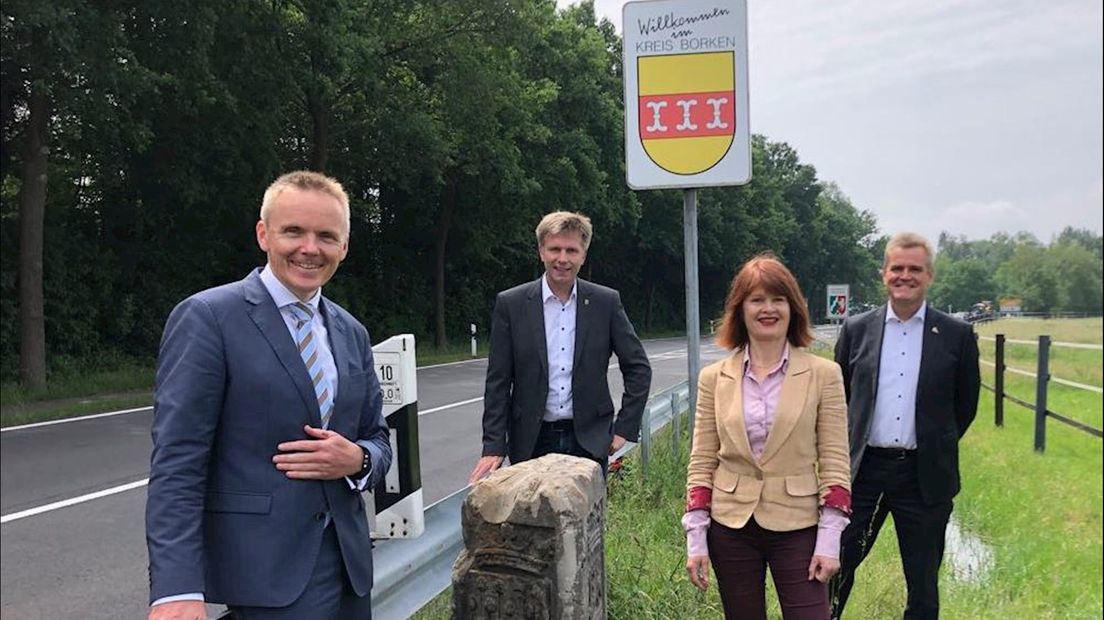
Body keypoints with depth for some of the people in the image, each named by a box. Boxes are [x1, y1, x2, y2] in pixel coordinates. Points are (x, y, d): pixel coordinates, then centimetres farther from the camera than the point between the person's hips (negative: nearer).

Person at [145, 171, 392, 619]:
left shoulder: (351, 333, 11)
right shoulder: (207, 318, -8)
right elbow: (177, 460, -13)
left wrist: (357, 459, -8)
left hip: (347, 561, 6)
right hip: (265, 569, -6)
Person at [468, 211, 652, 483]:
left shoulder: (606, 302, 0)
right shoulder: (511, 304, -2)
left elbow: (638, 368, 7)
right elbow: (498, 381, 0)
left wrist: (624, 428, 2)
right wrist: (494, 447, -5)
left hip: (589, 440, 1)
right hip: (532, 442, -1)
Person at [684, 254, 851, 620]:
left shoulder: (823, 375, -3)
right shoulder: (714, 378, 1)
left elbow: (834, 462, -3)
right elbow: (701, 462, 3)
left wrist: (829, 541, -7)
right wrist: (696, 538, -1)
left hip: (796, 528, -2)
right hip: (731, 527, 2)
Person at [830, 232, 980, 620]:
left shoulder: (956, 335, -1)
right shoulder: (856, 330, 2)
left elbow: (966, 403, 9)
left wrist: (937, 444, 11)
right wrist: (849, 448, 10)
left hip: (925, 475, 0)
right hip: (863, 471, 1)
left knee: (923, 583, 12)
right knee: (836, 567, 6)